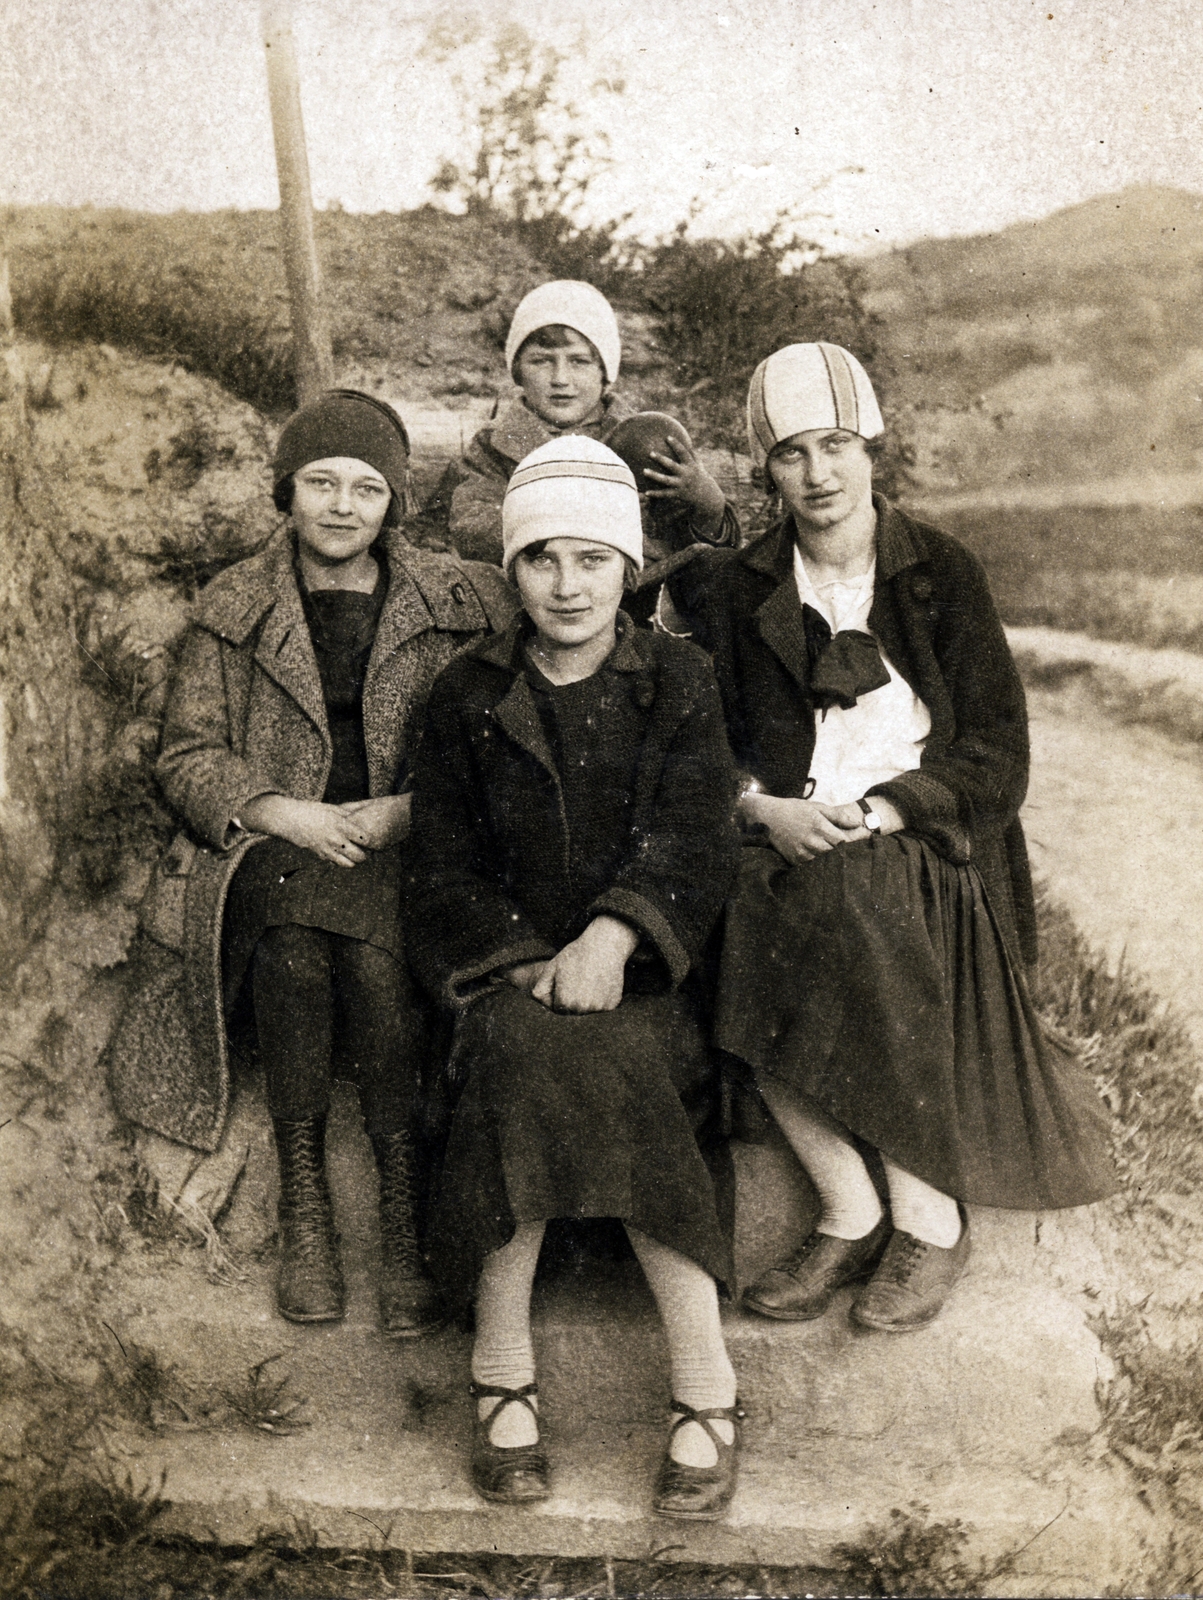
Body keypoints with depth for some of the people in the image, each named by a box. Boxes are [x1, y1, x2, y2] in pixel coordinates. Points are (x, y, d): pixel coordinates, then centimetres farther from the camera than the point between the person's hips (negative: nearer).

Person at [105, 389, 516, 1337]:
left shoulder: (460, 603, 10)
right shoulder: (234, 610, 13)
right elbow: (187, 757, 9)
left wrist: (409, 809, -11)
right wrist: (283, 812, -9)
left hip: (410, 852, -1)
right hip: (275, 844, 1)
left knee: (381, 963, -34)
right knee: (292, 944, -34)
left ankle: (405, 1227, -22)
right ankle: (305, 1218, -19)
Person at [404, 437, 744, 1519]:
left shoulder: (676, 679, 8)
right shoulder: (468, 695, 11)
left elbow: (699, 838, -5)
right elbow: (444, 870, 7)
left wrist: (612, 934, -23)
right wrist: (525, 962, -11)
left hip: (643, 969, -1)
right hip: (506, 962, 1)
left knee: (551, 1065, -32)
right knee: (532, 1047, -33)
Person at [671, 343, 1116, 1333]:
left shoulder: (942, 574, 4)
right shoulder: (734, 590, 10)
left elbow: (994, 756, -3)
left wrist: (877, 817, -17)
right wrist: (768, 810, -13)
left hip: (925, 852, -2)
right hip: (786, 847, 2)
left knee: (854, 907, -34)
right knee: (740, 947, -29)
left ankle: (929, 1218, -14)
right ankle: (850, 1214, -10)